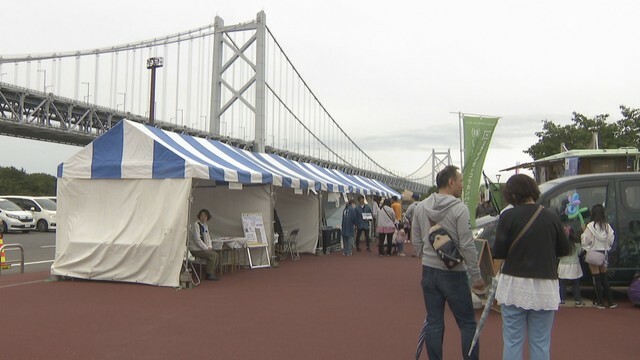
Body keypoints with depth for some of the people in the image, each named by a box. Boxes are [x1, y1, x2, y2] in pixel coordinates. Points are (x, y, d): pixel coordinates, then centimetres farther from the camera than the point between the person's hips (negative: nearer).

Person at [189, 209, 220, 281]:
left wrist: (210, 247, -2)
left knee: (216, 254, -4)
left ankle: (212, 273, 5)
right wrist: (206, 248, -18)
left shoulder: (205, 225, 12)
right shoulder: (196, 224, -15)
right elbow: (197, 239, -21)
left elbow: (208, 237, 17)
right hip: (195, 249, -8)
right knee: (212, 255, -20)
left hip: (202, 248, 8)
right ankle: (209, 275, -10)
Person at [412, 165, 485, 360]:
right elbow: (467, 246, -16)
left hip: (429, 272, 5)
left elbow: (416, 241, 8)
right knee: (467, 323, 7)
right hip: (453, 273, -5)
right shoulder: (459, 208, -14)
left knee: (433, 322, 11)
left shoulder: (421, 207, 3)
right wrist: (476, 276, -8)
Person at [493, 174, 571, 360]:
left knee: (512, 341, 8)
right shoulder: (551, 217, -2)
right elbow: (565, 250, 7)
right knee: (540, 343, 12)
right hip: (544, 288, 2)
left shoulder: (508, 216, -8)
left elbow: (498, 252, -8)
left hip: (514, 284, -2)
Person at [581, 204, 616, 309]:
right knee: (604, 277, 15)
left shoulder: (591, 226, -15)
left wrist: (583, 232, 3)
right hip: (604, 253, 5)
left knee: (596, 278, 4)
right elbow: (611, 240, 4)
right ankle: (610, 301, 15)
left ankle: (600, 302, 7)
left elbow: (586, 241, -12)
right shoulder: (607, 226, -2)